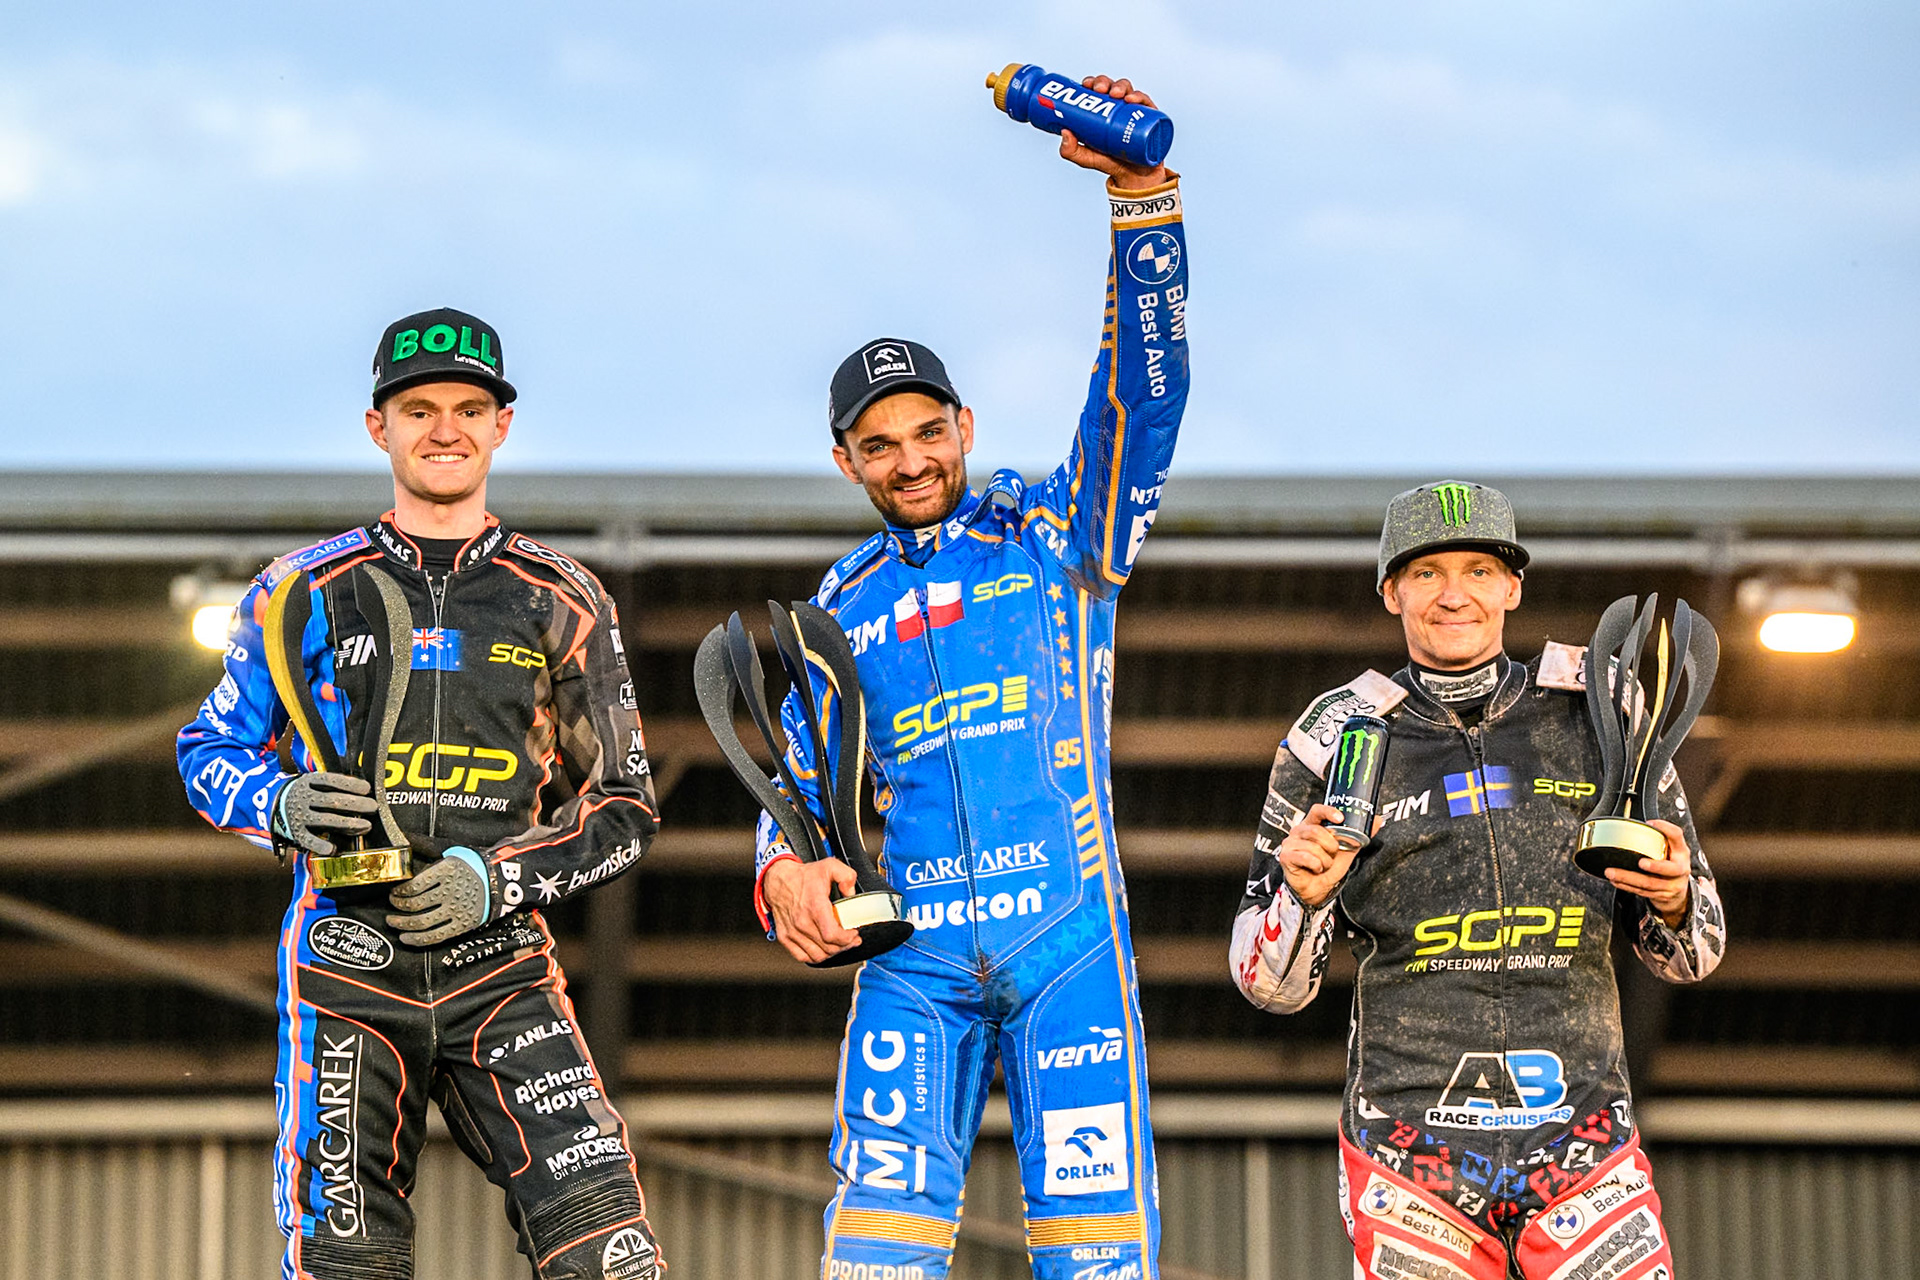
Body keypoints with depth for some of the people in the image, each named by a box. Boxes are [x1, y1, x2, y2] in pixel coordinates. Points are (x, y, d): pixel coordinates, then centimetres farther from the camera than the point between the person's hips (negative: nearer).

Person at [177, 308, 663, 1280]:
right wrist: (284, 807, -8)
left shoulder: (562, 604, 9)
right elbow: (208, 752, 15)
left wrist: (497, 879, -8)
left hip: (500, 965, 0)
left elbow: (624, 809, 9)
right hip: (348, 970, 0)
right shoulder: (307, 592, 8)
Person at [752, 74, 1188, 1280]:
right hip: (915, 952, 2)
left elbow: (1144, 381, -3)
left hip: (1069, 938, -2)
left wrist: (1140, 194, -16)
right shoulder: (843, 609, 17)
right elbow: (801, 779, 17)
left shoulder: (1057, 532, 9)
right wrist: (788, 867, -8)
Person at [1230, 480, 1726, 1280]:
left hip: (1583, 1146, 1)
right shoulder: (1339, 740, 4)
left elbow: (1688, 957, 12)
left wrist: (1675, 900, -10)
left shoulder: (1600, 718, 7)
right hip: (1411, 1149, -1)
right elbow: (1271, 986, 6)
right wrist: (1304, 895, -14)